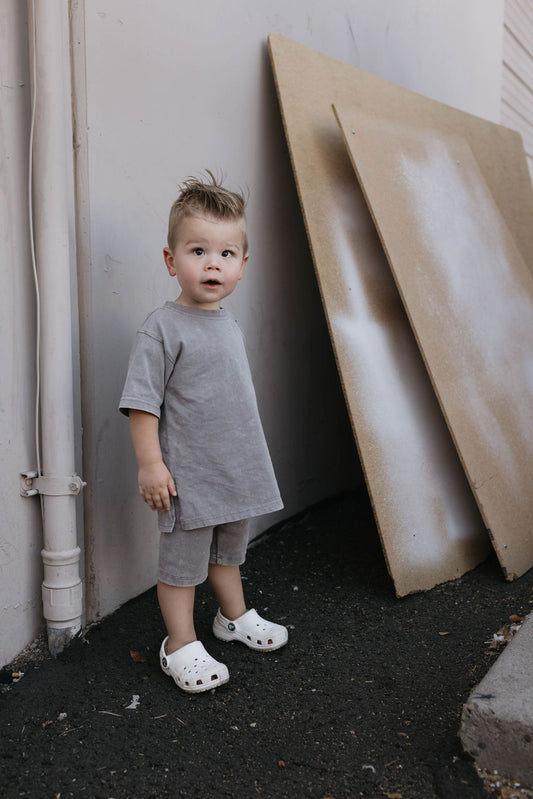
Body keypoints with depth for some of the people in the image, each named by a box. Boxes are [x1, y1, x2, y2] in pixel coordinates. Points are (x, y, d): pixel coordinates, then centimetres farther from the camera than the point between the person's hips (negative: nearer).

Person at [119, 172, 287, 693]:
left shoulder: (229, 324, 7)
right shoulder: (162, 328, -17)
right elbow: (142, 402, -17)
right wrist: (149, 463, -20)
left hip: (238, 469, 7)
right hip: (187, 475, -7)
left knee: (228, 550, 25)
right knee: (182, 560, 8)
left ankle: (235, 617, 45)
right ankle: (180, 645, 26)